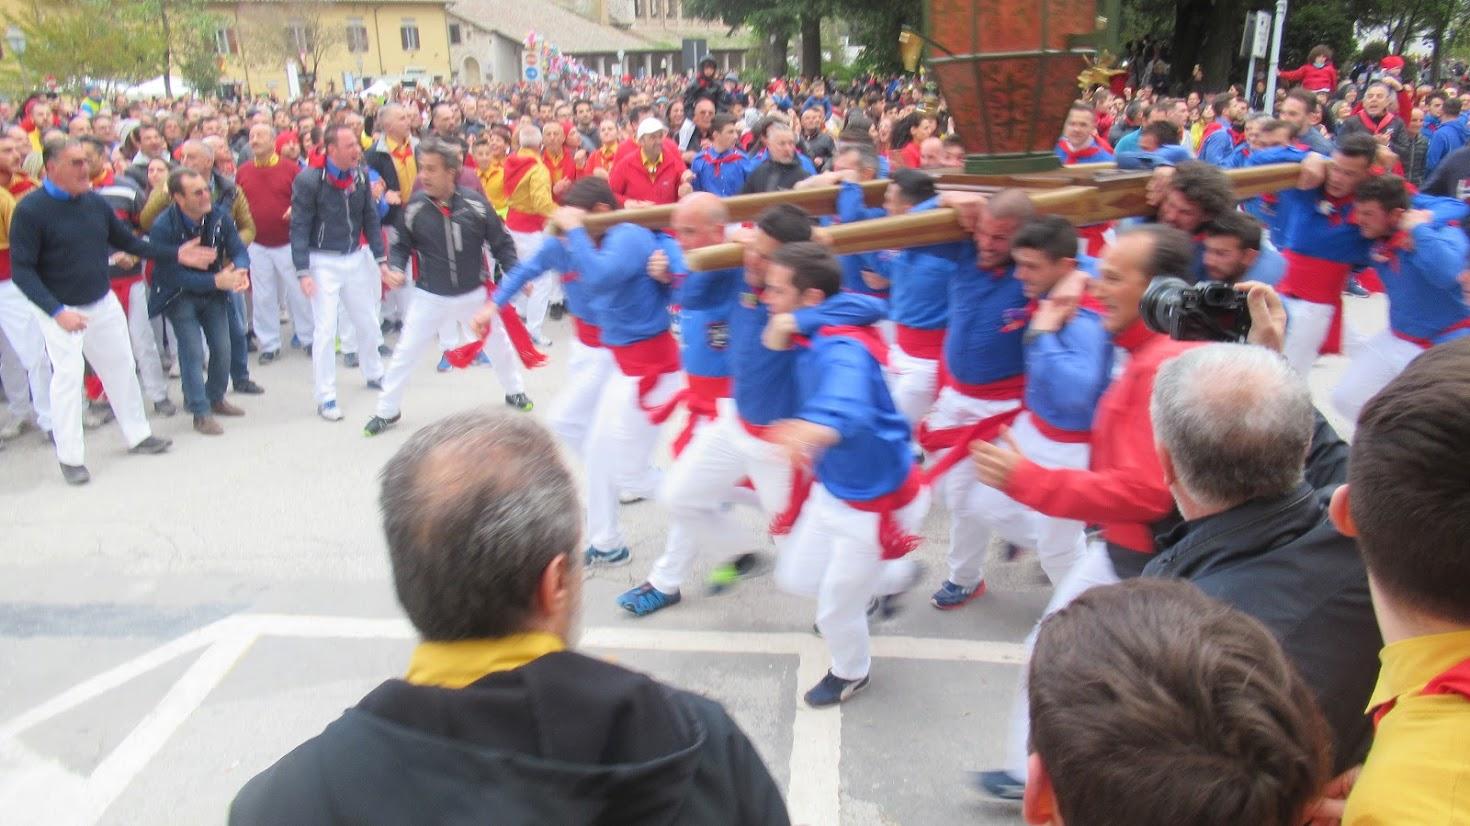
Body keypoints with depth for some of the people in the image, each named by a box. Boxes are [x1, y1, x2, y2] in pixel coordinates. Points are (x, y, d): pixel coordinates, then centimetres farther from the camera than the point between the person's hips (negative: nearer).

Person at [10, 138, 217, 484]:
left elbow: (128, 241, 10)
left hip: (103, 302, 6)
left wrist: (175, 254, 1)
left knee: (121, 366, 13)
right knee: (68, 376, -7)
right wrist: (57, 311, -26)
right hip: (58, 309, -5)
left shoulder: (95, 202, -2)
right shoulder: (30, 210, -17)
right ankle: (70, 458, 5)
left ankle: (138, 435, 29)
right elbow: (21, 269, -17)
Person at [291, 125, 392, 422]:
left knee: (367, 321, 16)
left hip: (357, 257, 5)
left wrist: (381, 259, 4)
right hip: (324, 262, -5)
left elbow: (370, 219, 7)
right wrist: (303, 271, -19)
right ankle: (326, 397, 5)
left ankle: (374, 373, 38)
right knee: (325, 329, -4)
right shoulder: (309, 180, -16)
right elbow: (299, 228, -14)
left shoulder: (360, 175, -2)